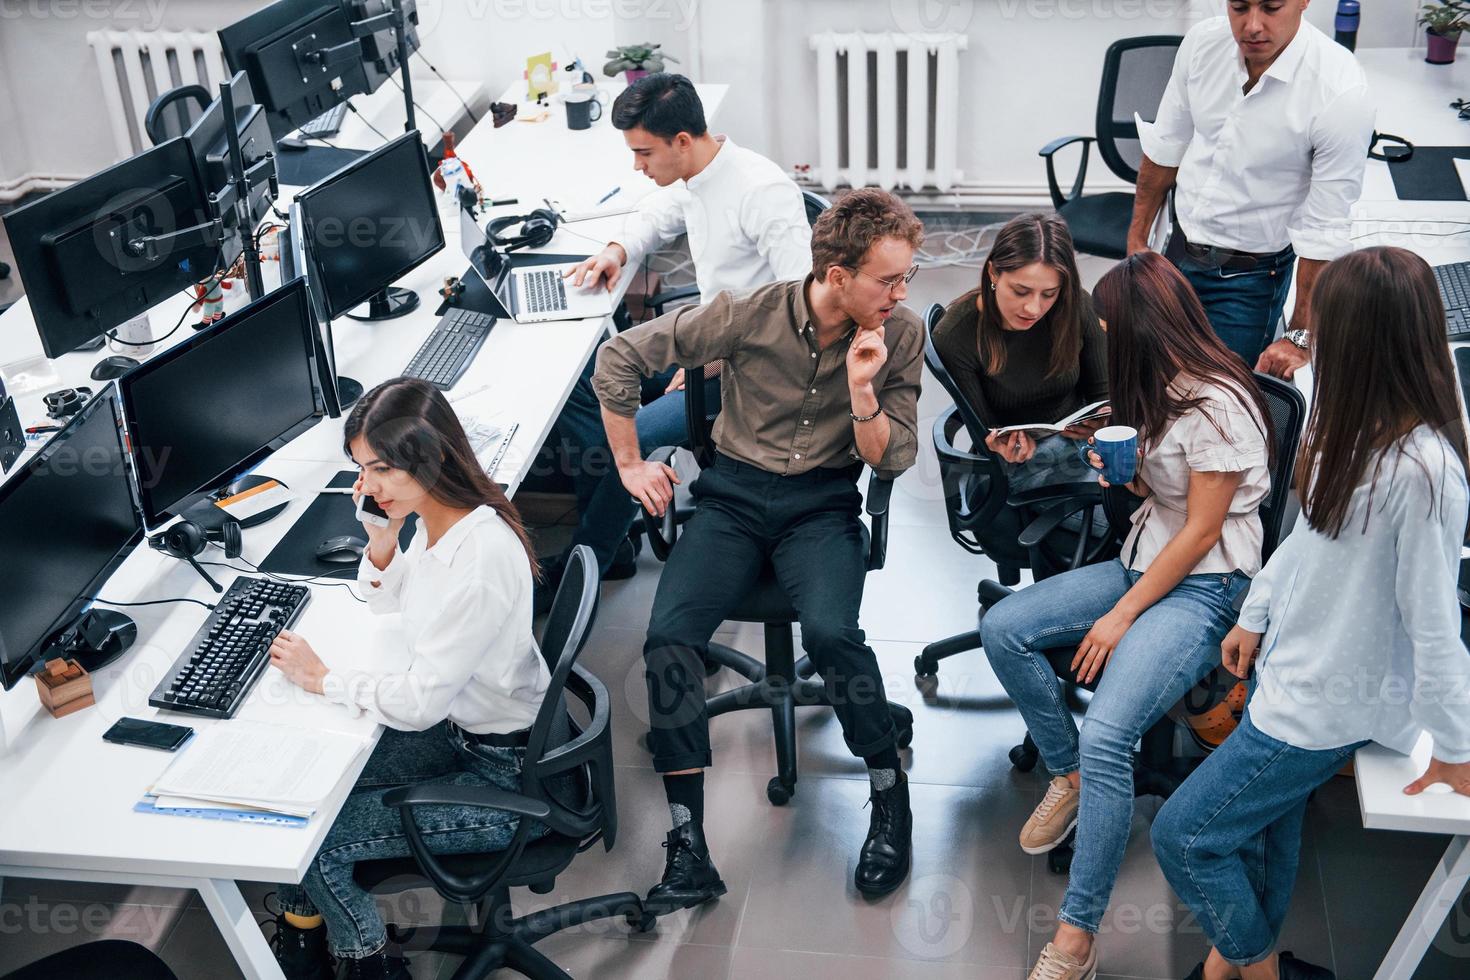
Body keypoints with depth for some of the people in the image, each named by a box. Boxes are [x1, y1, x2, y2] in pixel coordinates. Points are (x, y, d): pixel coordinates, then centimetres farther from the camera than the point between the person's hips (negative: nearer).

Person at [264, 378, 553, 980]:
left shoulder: (481, 558, -33)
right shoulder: (435, 518, -4)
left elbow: (419, 702, -27)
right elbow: (386, 603, 15)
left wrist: (321, 678, -12)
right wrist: (382, 540, -6)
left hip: (503, 773, -9)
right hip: (456, 726, 9)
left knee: (314, 842, -6)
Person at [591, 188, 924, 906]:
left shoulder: (901, 336, -3)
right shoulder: (750, 315, -10)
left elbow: (891, 462, -2)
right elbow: (618, 358, -3)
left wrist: (861, 391, -19)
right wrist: (630, 464, 1)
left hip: (822, 504, 0)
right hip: (734, 494, 1)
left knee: (831, 632, -31)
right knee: (669, 636, -24)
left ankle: (890, 794, -3)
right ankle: (688, 843, -13)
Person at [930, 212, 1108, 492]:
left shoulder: (1077, 307, -13)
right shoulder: (955, 337, -21)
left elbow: (1102, 392, 2)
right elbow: (985, 431, -11)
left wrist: (1100, 421, -21)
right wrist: (1001, 447, -35)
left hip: (1081, 436, 5)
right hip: (1021, 460, -4)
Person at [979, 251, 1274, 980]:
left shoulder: (1218, 406, -18)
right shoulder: (1160, 390, 10)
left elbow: (1200, 532, -17)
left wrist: (1121, 618, -16)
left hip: (1204, 588, -9)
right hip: (1143, 563, 9)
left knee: (1107, 735, -27)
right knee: (1002, 629, -9)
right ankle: (1067, 775, 8)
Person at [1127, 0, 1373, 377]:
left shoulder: (1341, 91, -24)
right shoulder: (1203, 41, -10)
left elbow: (1325, 231, -20)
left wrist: (1301, 338, -17)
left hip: (1251, 274, -4)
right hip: (1178, 248, 5)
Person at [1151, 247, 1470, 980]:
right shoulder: (1359, 424, -1)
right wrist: (1256, 614, 19)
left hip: (1335, 699, -8)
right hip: (1293, 666, 8)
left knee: (1181, 835, 0)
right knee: (1266, 827, 18)